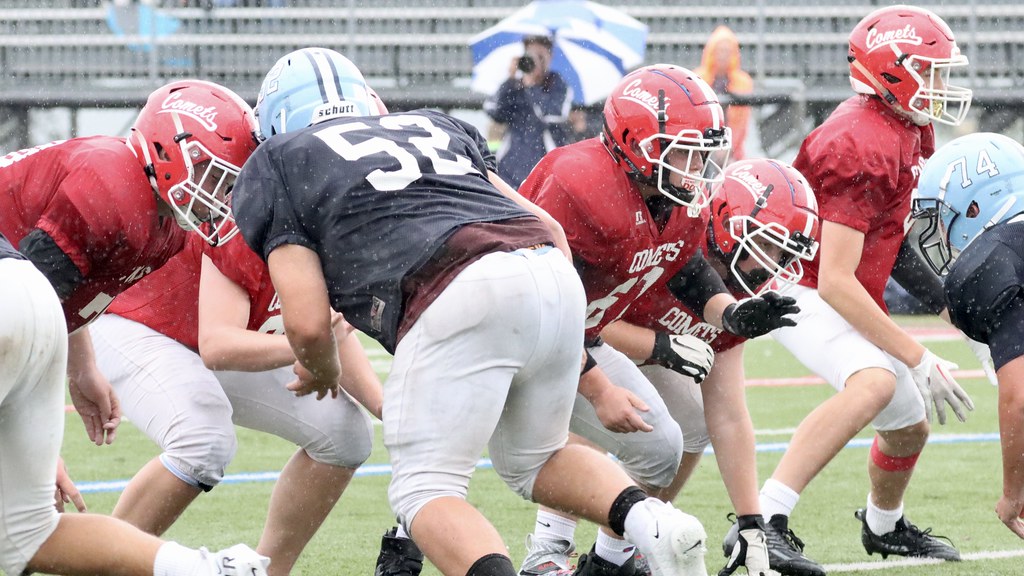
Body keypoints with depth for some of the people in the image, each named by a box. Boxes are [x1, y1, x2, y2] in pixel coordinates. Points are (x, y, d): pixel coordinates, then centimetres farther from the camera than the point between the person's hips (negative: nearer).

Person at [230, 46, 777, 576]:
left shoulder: (276, 166, 18)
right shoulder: (433, 128, 34)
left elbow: (308, 323, 8)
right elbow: (549, 228, 27)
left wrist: (322, 374, 30)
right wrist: (567, 345, 38)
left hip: (458, 300, -6)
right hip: (555, 279, 6)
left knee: (425, 488, 3)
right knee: (533, 460, 26)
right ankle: (652, 521, 1)